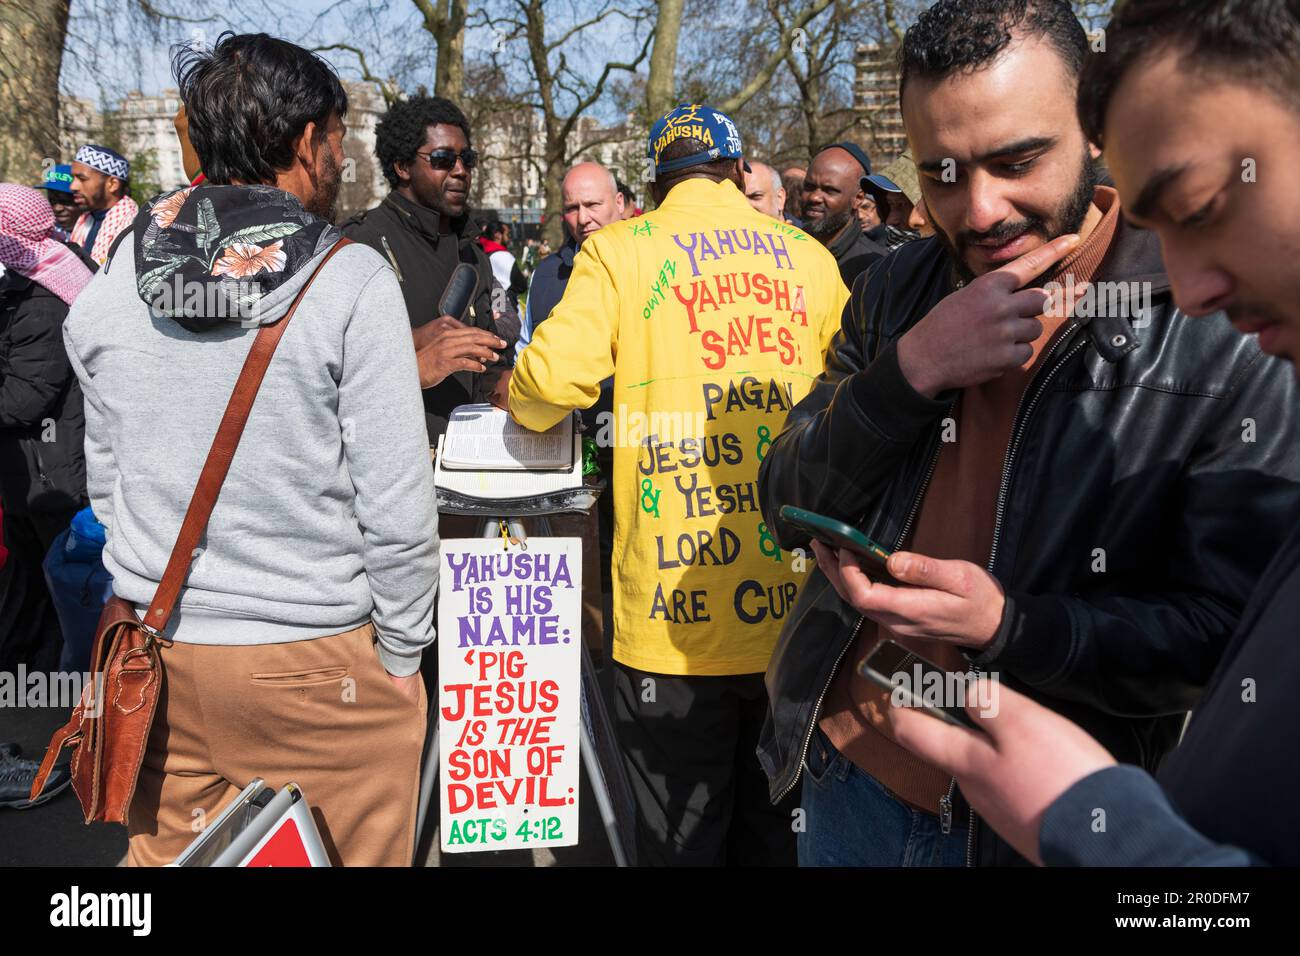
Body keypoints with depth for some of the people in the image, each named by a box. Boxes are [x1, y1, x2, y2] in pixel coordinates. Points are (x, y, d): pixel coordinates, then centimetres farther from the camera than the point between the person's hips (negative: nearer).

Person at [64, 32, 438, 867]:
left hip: (157, 643, 5)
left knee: (166, 853, 18)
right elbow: (395, 503, -14)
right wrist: (401, 656, -2)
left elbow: (106, 476, 9)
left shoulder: (117, 278, 2)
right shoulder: (351, 281, -13)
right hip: (313, 659, -5)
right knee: (346, 853, 11)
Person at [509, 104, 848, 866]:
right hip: (798, 612, 4)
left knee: (682, 839, 10)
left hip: (677, 620, -3)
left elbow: (554, 375, -13)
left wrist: (521, 404, 9)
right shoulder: (808, 255, 8)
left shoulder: (619, 250, -2)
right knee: (780, 829, 19)